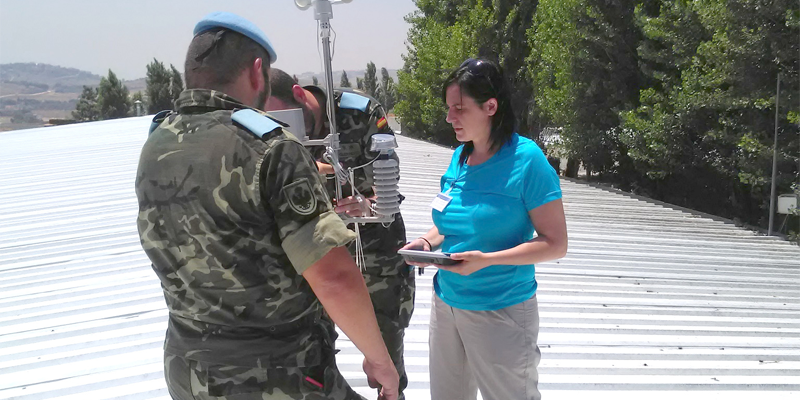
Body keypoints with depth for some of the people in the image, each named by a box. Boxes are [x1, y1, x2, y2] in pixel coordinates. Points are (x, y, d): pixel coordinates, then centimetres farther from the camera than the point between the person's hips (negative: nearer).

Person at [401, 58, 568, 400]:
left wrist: (487, 259, -25)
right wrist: (428, 240, -3)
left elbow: (555, 244, -16)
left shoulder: (526, 160, -16)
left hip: (500, 312, -6)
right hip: (446, 303, 6)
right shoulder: (459, 156, 4)